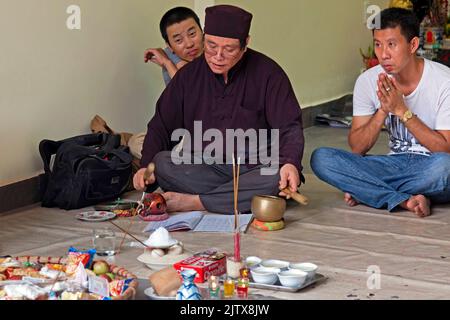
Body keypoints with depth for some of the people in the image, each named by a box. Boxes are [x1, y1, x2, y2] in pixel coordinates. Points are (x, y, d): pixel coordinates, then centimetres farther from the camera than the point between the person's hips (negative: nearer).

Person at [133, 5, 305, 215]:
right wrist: (147, 165, -10)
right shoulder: (189, 75, 5)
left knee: (279, 176, -35)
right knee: (161, 162, -25)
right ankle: (244, 198, -28)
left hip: (255, 168, -2)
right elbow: (161, 126, 8)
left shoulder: (267, 73, -3)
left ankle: (194, 202, -29)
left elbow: (289, 128, -6)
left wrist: (290, 163, -26)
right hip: (204, 169, 2)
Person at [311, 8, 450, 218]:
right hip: (396, 164, 3)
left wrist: (402, 110, -22)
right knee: (321, 158, -18)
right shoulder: (368, 81, -3)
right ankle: (405, 200, -23)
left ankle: (367, 192, -17)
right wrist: (383, 111, -20)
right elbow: (357, 148, -3)